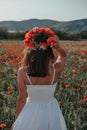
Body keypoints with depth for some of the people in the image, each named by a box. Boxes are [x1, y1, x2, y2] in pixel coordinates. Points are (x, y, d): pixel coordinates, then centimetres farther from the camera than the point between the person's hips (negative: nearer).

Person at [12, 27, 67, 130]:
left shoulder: (23, 72, -21)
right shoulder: (56, 69, -19)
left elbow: (21, 99, -12)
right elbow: (63, 55, 4)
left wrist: (16, 121, 3)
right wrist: (57, 47, -17)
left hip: (31, 112, -1)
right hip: (51, 113, 1)